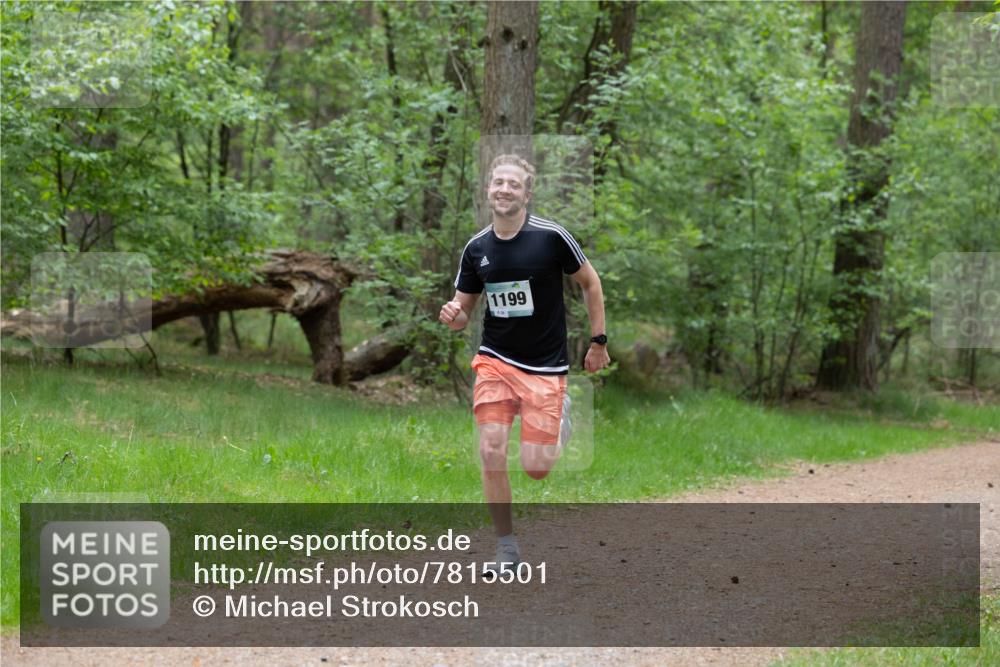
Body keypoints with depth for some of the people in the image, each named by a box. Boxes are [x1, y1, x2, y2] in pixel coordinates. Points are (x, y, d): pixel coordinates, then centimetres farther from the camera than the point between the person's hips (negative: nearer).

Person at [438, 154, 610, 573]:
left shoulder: (551, 237, -12)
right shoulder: (476, 248, 1)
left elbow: (590, 282, 1)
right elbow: (462, 312, 10)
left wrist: (598, 341, 2)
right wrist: (453, 316, -14)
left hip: (545, 367, -3)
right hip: (494, 360, 3)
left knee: (535, 468, -6)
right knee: (491, 453, -10)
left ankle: (560, 420, 30)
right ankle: (506, 549, 5)